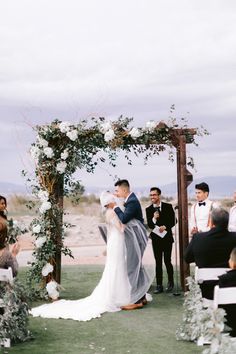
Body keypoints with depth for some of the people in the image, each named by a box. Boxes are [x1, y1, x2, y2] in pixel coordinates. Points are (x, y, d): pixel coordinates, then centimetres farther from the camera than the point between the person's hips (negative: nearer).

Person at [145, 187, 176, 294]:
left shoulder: (168, 207, 0)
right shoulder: (148, 209, 3)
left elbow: (173, 221, 0)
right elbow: (149, 225, -1)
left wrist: (165, 227, -15)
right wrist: (154, 219, -20)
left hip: (167, 237, -1)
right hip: (156, 238, 1)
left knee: (167, 261, -2)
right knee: (158, 262, 3)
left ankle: (170, 282, 19)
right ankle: (159, 285, 7)